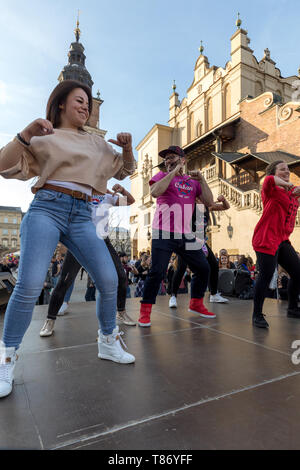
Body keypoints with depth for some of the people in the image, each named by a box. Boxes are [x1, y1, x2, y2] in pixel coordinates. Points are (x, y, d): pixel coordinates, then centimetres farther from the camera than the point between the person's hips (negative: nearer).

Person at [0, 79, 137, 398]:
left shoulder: (97, 143, 24)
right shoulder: (44, 138, 13)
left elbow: (124, 171, 29)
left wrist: (127, 148, 10)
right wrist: (28, 133, -7)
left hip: (81, 216, 4)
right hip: (46, 208, -3)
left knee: (109, 280, -8)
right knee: (30, 283, -17)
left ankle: (108, 343, 14)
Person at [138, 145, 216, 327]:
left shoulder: (193, 181, 16)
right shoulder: (162, 176, 6)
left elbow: (209, 202, 6)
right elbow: (155, 192, -16)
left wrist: (202, 179, -2)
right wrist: (173, 172, -11)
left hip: (186, 235, 5)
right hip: (164, 234, -4)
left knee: (203, 269, 9)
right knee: (157, 272, -12)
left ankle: (196, 304, 29)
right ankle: (145, 312, 4)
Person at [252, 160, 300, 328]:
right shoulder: (271, 191, -5)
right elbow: (269, 180, -27)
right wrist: (286, 184, -14)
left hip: (282, 240, 8)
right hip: (266, 239, -8)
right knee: (266, 276, -11)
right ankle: (257, 315, 1)